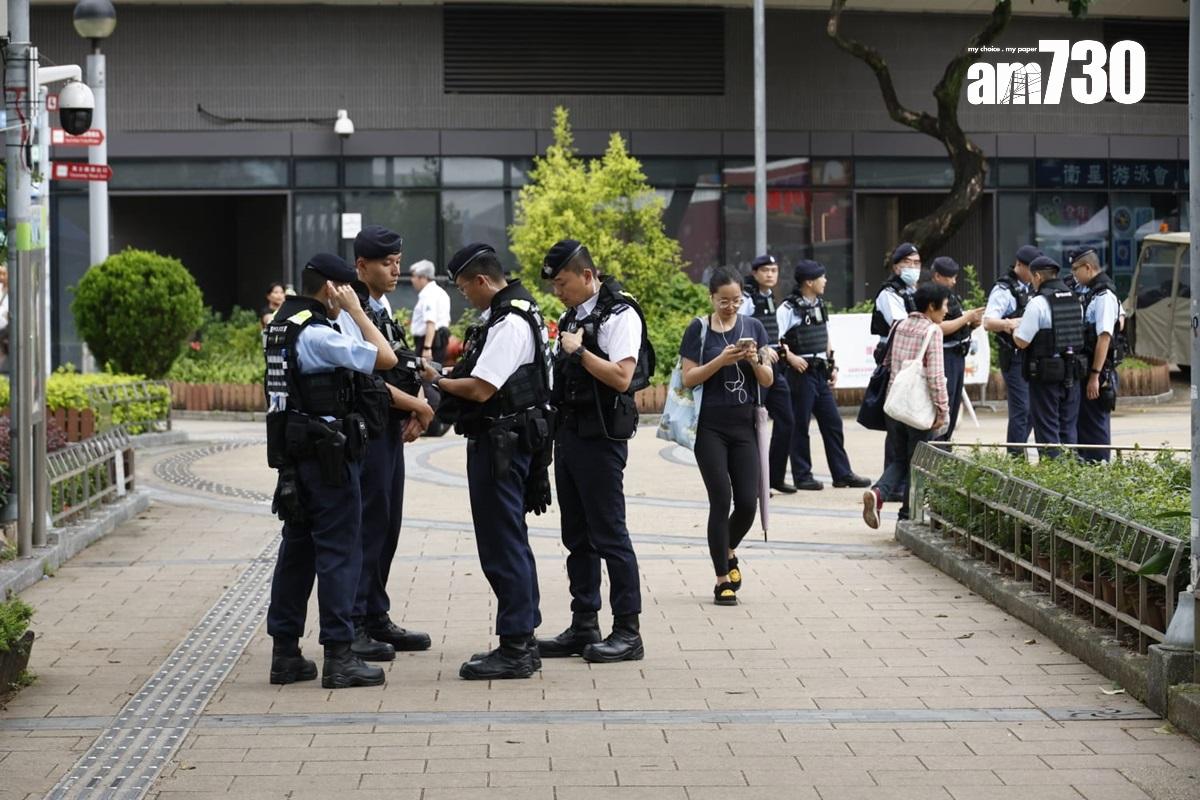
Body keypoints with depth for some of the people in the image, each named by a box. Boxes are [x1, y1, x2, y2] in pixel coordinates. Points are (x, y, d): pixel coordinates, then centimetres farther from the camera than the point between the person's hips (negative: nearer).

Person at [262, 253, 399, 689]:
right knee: (339, 552, -4)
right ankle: (339, 658, -3)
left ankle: (285, 653, 16)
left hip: (293, 452, 9)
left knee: (297, 549, 13)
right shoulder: (316, 334, -17)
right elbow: (385, 358, -16)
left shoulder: (279, 325, 11)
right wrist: (354, 310, -9)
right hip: (328, 454, -9)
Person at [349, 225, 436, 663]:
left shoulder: (383, 311, 17)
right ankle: (351, 626, -3)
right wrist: (419, 407, -12)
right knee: (366, 527, -7)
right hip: (366, 432, -10)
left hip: (390, 432, 10)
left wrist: (412, 413, 3)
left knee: (387, 527, 13)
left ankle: (377, 618, 21)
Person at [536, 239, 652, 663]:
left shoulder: (619, 314, -11)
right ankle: (584, 626, 18)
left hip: (601, 437, -9)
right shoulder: (573, 315, 16)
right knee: (577, 536, 12)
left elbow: (621, 377, -21)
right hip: (569, 433, 9)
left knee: (609, 534, -6)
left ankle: (628, 631, -1)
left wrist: (579, 351, -17)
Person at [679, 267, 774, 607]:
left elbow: (768, 380, 6)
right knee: (721, 500, -6)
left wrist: (755, 361, -14)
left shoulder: (753, 327, 7)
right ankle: (723, 580, 3)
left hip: (744, 425, 3)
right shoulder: (699, 329, -1)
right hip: (710, 427, -3)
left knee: (747, 502, -1)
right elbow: (689, 377, -6)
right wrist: (721, 361, -19)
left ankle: (729, 552, 30)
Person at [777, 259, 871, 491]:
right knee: (800, 426, 0)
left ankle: (842, 474, 11)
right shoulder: (789, 308, -11)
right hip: (801, 372, -8)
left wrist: (832, 366, 15)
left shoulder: (819, 306, 14)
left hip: (820, 372, 8)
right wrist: (790, 357, -24)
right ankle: (802, 476, 7)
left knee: (833, 423, 7)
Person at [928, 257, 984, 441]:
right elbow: (940, 328, -22)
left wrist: (973, 324, 4)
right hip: (943, 358, -10)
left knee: (954, 407, 12)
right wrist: (966, 317, -17)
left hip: (958, 357, 10)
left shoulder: (952, 296, 17)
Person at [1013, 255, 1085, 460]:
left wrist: (1014, 328, 7)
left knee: (1047, 428, 0)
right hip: (1071, 373, 6)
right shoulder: (1074, 300, 8)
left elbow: (1022, 341, -15)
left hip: (1046, 374, -6)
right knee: (1068, 427, 13)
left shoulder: (1038, 302, -14)